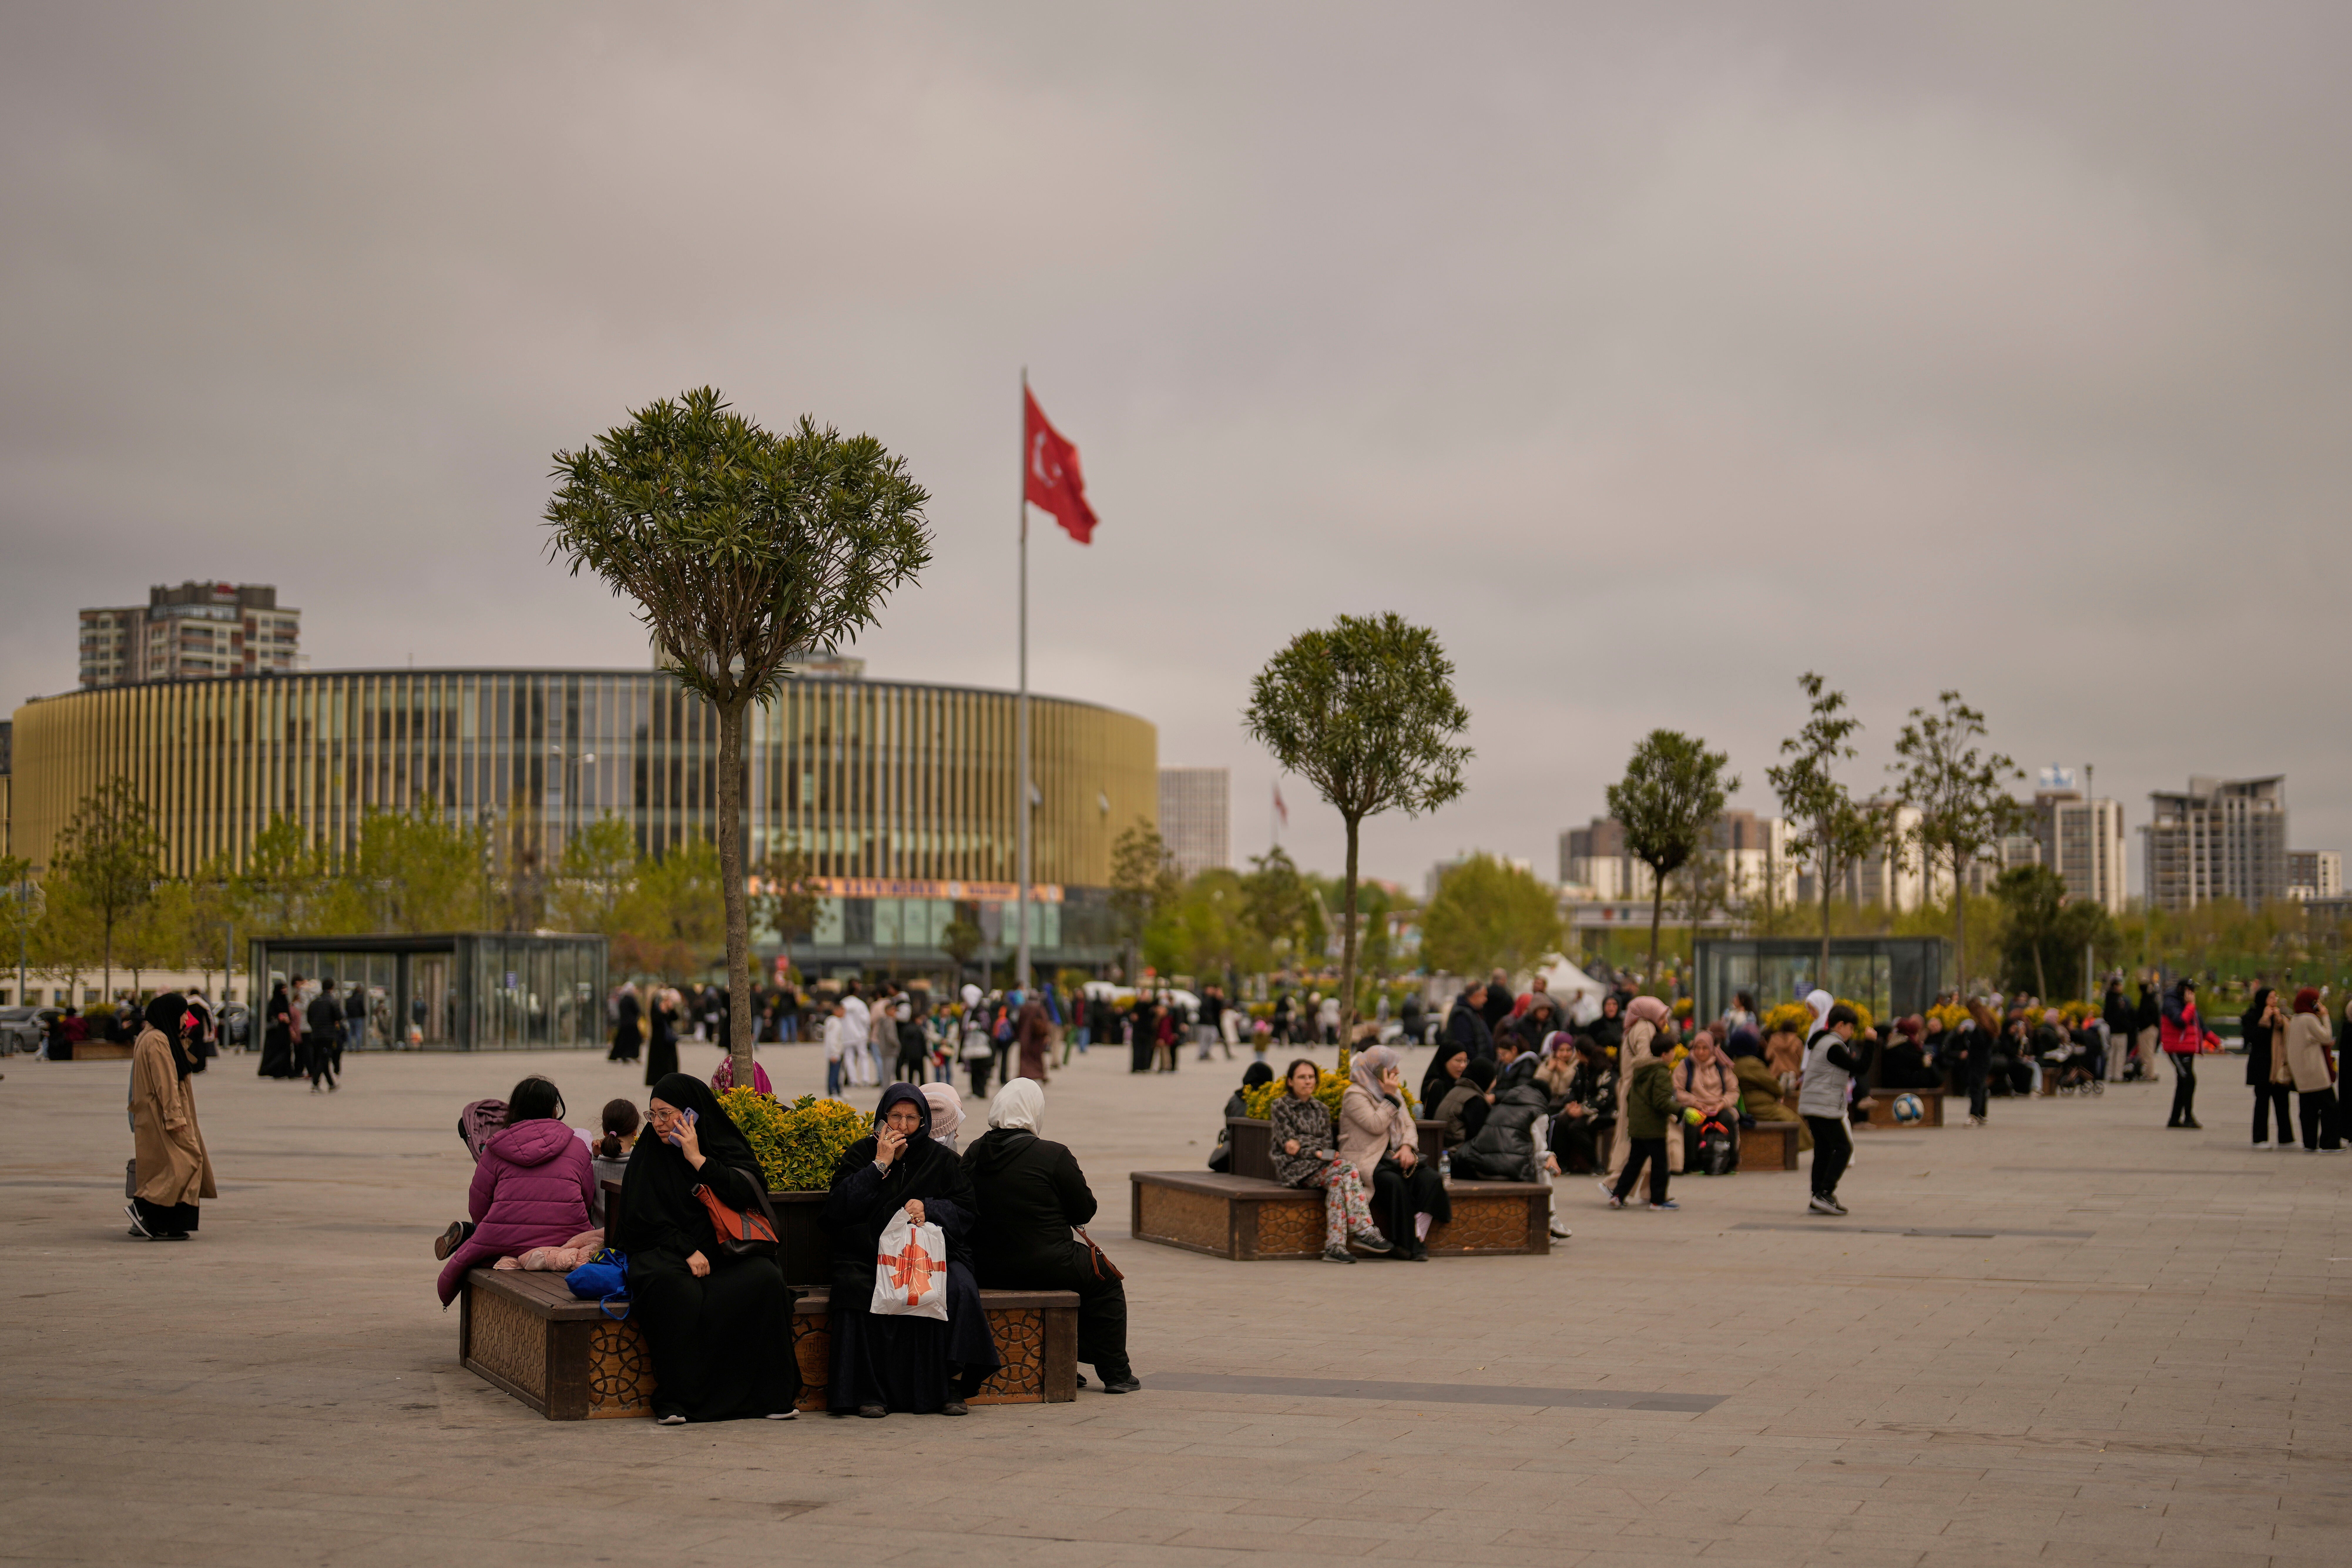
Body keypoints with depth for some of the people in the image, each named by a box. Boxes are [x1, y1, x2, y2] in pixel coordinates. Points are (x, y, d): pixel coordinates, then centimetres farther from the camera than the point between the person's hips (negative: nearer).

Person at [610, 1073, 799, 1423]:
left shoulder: (726, 1147, 8)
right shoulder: (649, 1153, 7)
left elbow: (752, 1192, -8)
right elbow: (644, 1217, 0)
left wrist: (698, 1160, -13)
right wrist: (689, 1252, -14)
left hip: (725, 1251, 1)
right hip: (667, 1252, -1)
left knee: (766, 1280, -29)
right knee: (678, 1291, -36)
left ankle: (772, 1395, -21)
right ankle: (675, 1399, -29)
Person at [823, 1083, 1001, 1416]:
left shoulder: (941, 1160, 13)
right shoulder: (863, 1154, 10)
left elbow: (964, 1211, 8)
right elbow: (838, 1210, -2)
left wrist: (928, 1208, -11)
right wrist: (880, 1166, -6)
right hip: (870, 1250, -1)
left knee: (960, 1289, -31)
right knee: (857, 1288, -34)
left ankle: (954, 1383, -21)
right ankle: (870, 1390, -27)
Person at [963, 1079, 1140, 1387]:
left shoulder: (974, 1153, 1)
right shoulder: (1054, 1156, -16)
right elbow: (1085, 1212, -8)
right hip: (1044, 1267, -6)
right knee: (1105, 1281, 20)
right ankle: (1116, 1374, 21)